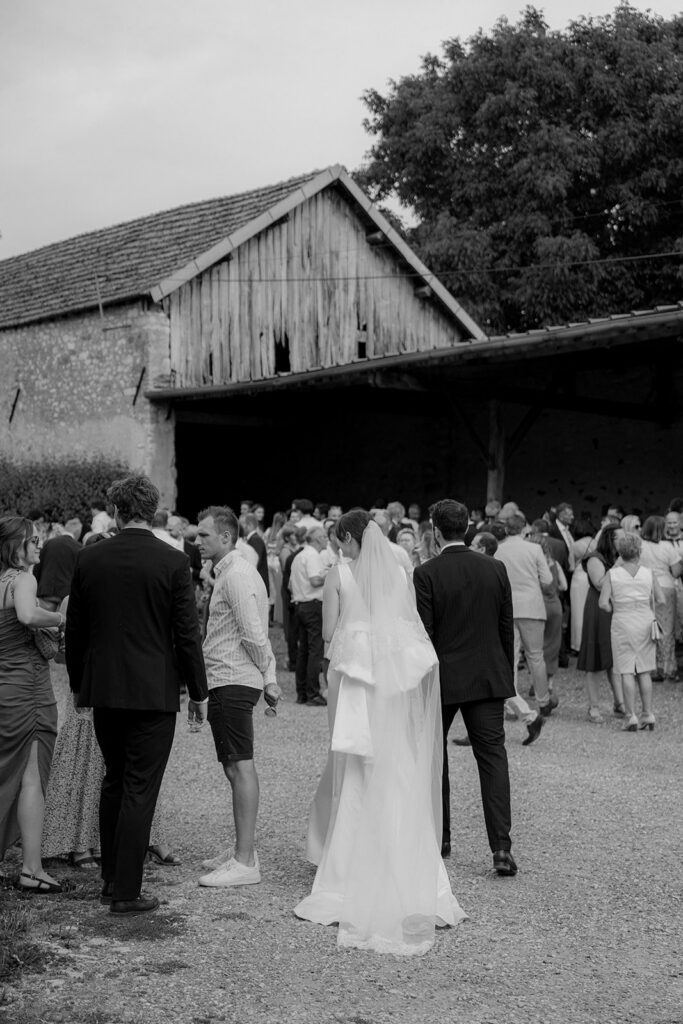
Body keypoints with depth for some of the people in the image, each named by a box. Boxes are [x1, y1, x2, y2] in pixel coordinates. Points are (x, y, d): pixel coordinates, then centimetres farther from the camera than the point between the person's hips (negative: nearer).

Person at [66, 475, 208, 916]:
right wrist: (198, 692, 1)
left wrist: (78, 683, 19)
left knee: (114, 781, 19)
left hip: (103, 689, 4)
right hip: (154, 691, -4)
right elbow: (187, 633, -9)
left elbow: (75, 628, 7)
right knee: (140, 789, 2)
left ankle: (111, 880, 26)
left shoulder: (89, 558, 0)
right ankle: (127, 892, 5)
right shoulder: (172, 561, -10)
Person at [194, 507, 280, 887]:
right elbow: (255, 636, 19)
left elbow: (254, 635, -18)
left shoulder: (237, 576, -15)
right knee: (237, 767, 15)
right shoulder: (232, 572, 19)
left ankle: (245, 863, -7)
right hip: (228, 683, 11)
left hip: (233, 683, -11)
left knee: (240, 767, -9)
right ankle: (244, 851, 23)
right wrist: (269, 677, 15)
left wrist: (268, 679, -8)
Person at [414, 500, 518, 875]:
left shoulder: (426, 574, -12)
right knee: (492, 756, 2)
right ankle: (501, 847, -5)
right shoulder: (496, 569, 0)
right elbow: (507, 629, 6)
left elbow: (422, 633, -10)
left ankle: (438, 839, 24)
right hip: (488, 678, 3)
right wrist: (506, 674, 17)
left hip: (442, 678, -3)